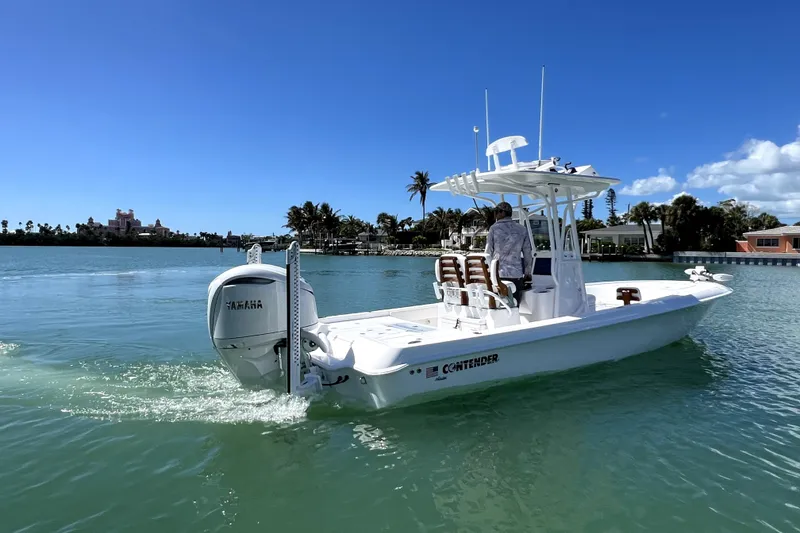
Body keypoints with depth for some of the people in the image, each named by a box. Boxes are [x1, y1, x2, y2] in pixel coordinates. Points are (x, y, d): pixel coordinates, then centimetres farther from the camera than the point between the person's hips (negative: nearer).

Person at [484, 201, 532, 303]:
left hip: (498, 275, -2)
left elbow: (488, 253, 0)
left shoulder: (494, 228, 0)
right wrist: (527, 273, 20)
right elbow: (528, 254, 9)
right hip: (516, 275, 2)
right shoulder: (522, 230, 7)